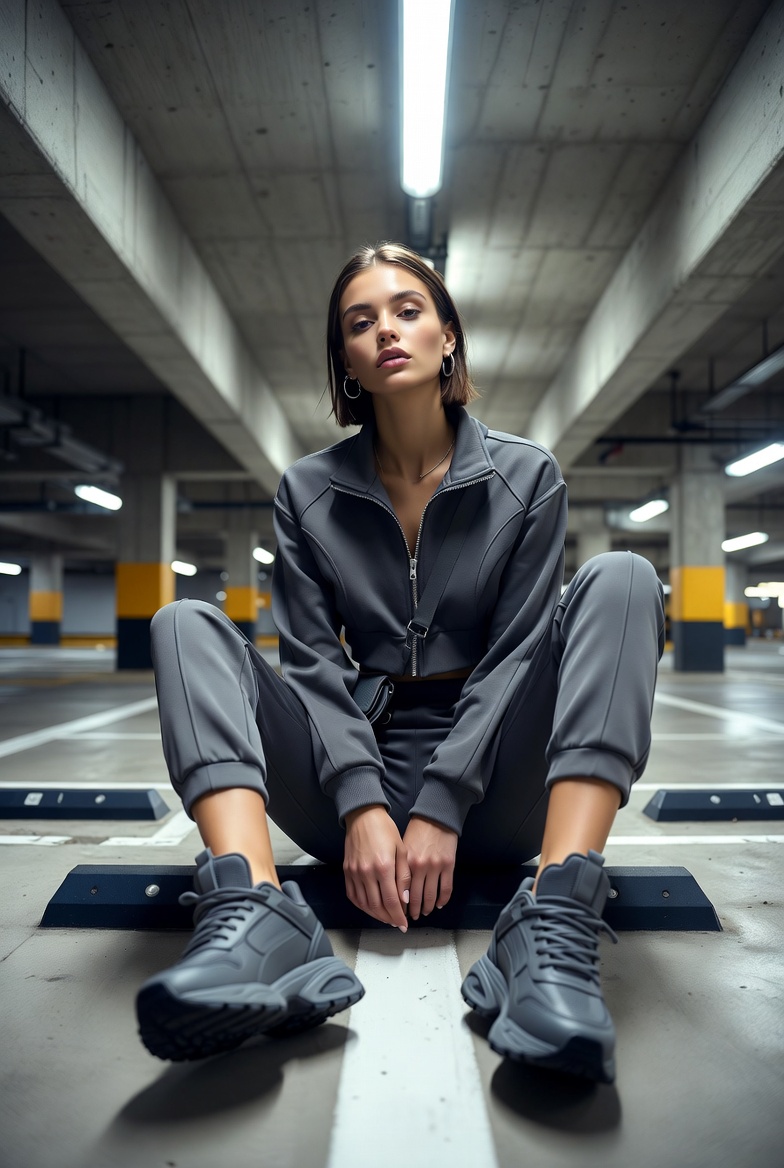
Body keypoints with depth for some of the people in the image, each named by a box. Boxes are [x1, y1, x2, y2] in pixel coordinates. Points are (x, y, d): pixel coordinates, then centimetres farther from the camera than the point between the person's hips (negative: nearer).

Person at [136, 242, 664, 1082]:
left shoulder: (527, 477, 3)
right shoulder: (308, 493, 6)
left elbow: (516, 655, -6)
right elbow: (313, 663, -3)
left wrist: (441, 809, -16)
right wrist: (362, 805, -19)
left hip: (487, 788, -1)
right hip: (353, 775, 1)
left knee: (619, 580, -20)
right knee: (187, 624, -14)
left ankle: (553, 928, -36)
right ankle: (255, 917, -37)